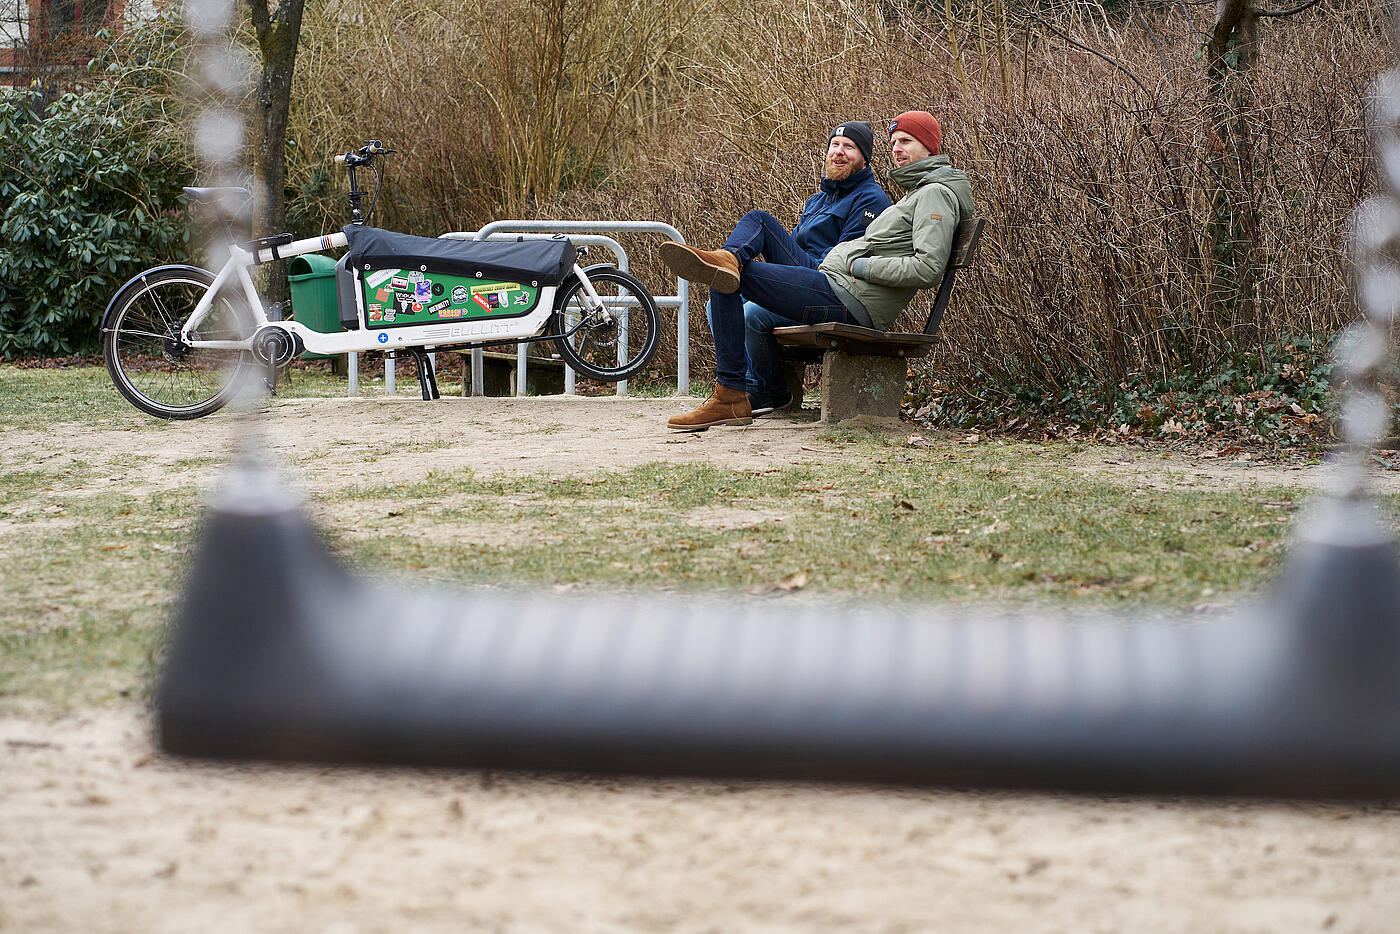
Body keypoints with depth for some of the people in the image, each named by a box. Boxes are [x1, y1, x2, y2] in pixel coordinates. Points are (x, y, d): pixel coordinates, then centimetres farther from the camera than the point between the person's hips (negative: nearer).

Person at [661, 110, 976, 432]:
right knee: (756, 221, 13)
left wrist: (857, 265, -15)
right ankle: (729, 258, -23)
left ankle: (731, 398, -16)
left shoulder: (937, 193, -7)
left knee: (728, 284, -15)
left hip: (849, 302, -11)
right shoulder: (915, 193, 25)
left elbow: (928, 269, -21)